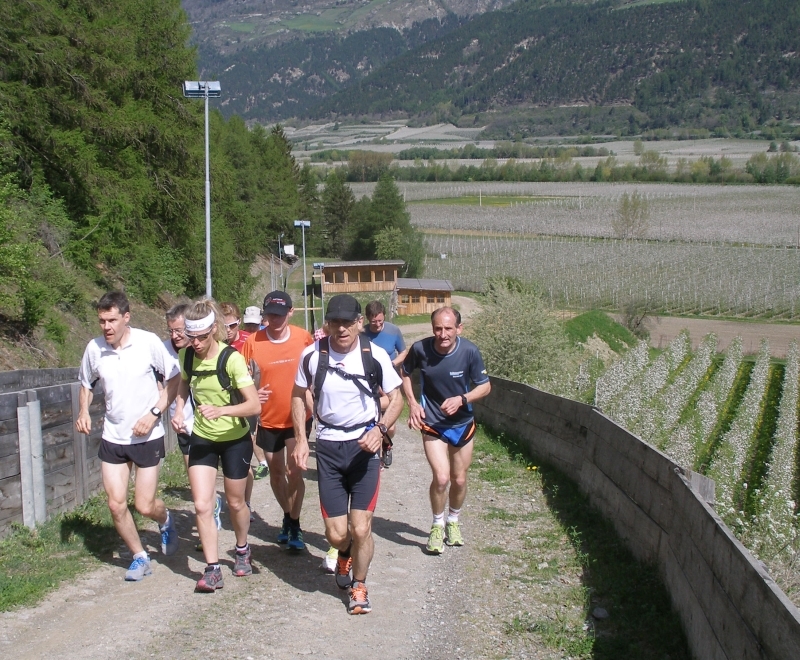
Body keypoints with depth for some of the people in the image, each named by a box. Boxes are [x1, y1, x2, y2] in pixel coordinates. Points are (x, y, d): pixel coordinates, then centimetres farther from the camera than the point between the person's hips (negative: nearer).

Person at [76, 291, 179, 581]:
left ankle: (165, 521, 36)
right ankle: (140, 557, 23)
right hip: (112, 437, 3)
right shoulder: (94, 348, -5)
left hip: (148, 437, -3)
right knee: (116, 505, 2)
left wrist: (153, 414, -16)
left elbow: (174, 379, -6)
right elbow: (86, 384, 13)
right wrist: (83, 411, -4)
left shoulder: (148, 342, -16)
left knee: (145, 505, 0)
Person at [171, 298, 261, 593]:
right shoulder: (186, 356, -8)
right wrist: (179, 411, -2)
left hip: (235, 439, -3)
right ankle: (212, 569, 2)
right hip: (202, 438, 3)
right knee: (202, 505, -7)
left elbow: (254, 404, -26)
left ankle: (242, 550, 41)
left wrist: (221, 410, -40)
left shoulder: (231, 358, -23)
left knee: (235, 503, 13)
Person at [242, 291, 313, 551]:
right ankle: (287, 516, 39)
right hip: (268, 419, 2)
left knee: (294, 471, -7)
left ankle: (295, 525, 8)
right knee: (276, 471, 16)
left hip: (298, 417, -1)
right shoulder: (253, 342, -11)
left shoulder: (303, 337, -8)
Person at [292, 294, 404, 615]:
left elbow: (396, 398, 1)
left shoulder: (375, 356, -10)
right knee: (336, 534, 1)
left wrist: (380, 429, -16)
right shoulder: (312, 355, -7)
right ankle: (345, 555, 39)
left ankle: (359, 586, 21)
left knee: (360, 528, -7)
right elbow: (298, 395, 9)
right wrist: (301, 439, 0)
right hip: (328, 447, 1)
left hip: (364, 446, -1)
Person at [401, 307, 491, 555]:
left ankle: (453, 521, 40)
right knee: (441, 477, -15)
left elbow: (485, 386, -7)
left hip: (462, 424, 2)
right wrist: (412, 402, -9)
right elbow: (404, 374, 3)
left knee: (459, 480, 12)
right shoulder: (420, 349, -18)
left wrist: (461, 399, -23)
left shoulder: (469, 351, -19)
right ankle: (437, 526, 11)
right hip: (432, 424, -2)